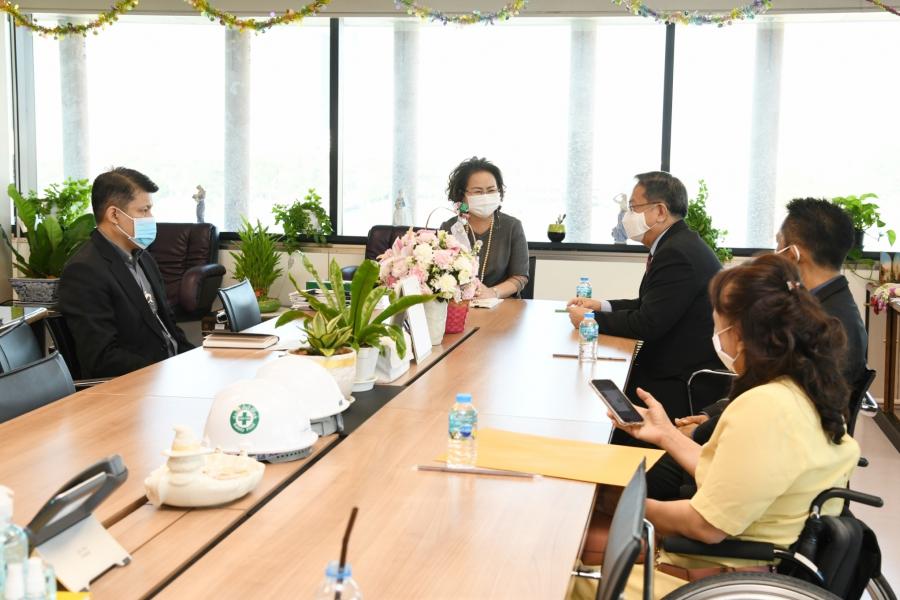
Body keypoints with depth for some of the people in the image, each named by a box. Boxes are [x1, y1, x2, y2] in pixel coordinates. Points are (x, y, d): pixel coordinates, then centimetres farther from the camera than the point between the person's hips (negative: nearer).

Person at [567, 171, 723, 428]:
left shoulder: (677, 253, -21)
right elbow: (649, 305, 18)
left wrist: (590, 318, -10)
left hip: (682, 385, -9)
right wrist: (602, 306, 7)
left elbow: (647, 324, -22)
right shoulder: (678, 244, 10)